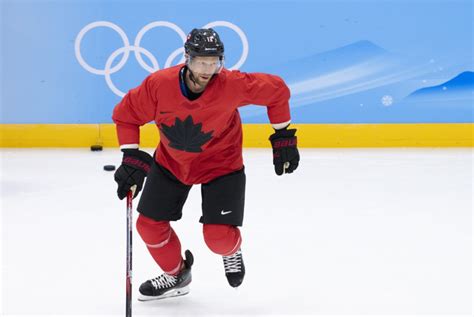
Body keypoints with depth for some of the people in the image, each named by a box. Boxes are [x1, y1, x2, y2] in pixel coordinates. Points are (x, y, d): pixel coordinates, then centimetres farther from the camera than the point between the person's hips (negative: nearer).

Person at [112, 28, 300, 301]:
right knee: (149, 225, 5)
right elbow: (126, 114, -9)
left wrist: (283, 136, -6)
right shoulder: (158, 84, -26)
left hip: (221, 164, -3)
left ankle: (232, 251, 29)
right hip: (171, 162, 3)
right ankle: (176, 274, 33)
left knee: (218, 236, -11)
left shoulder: (231, 84, -30)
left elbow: (277, 89, -13)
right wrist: (131, 158, -16)